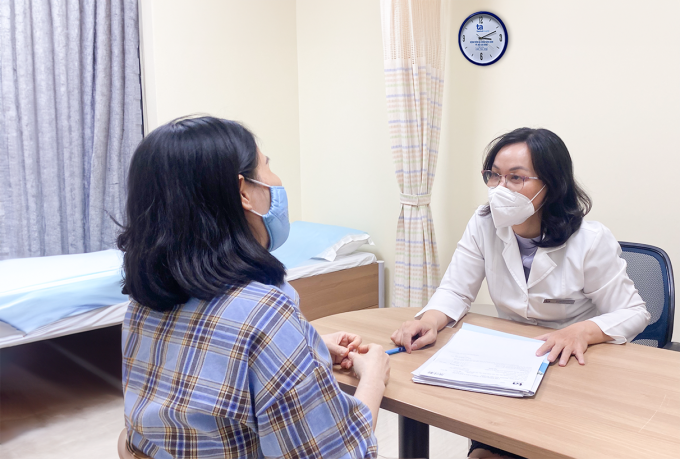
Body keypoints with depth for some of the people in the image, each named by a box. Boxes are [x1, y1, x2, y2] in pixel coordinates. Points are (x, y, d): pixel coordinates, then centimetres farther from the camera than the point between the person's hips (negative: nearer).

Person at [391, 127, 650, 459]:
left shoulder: (592, 241, -14)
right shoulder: (483, 225, -6)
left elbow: (633, 312, -9)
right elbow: (455, 291, -5)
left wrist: (584, 331, -30)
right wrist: (430, 321, -28)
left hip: (578, 366, -1)